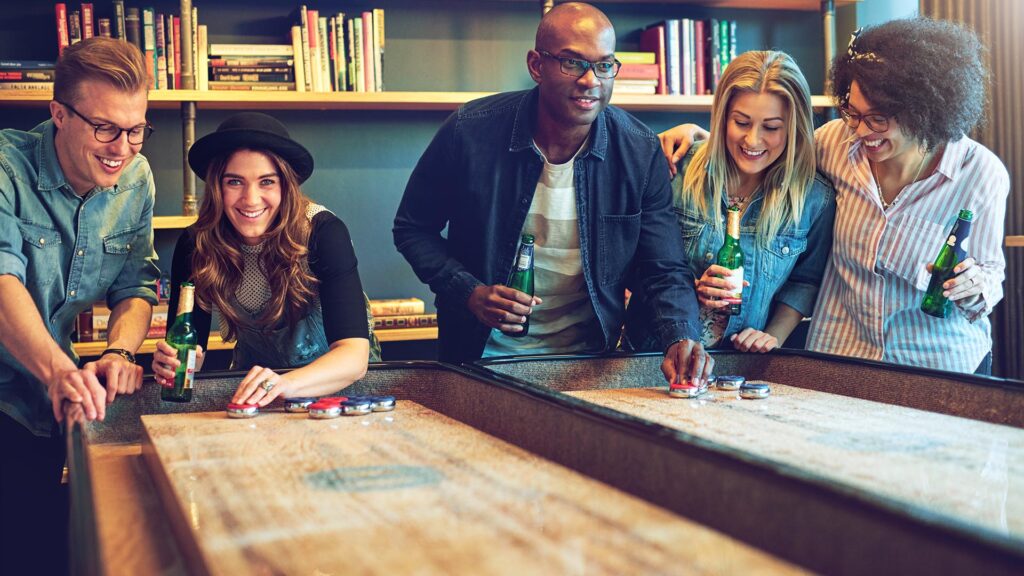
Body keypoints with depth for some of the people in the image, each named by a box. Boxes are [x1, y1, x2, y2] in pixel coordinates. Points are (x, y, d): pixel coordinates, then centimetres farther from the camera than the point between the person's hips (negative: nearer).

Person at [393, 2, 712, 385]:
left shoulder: (640, 151, -8)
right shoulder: (469, 132, -13)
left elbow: (665, 271, -6)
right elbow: (412, 229, 0)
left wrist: (681, 338, -26)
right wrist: (469, 292, -15)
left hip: (588, 355, 2)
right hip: (483, 351, -1)